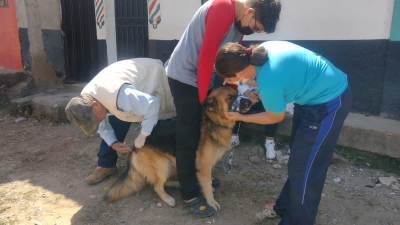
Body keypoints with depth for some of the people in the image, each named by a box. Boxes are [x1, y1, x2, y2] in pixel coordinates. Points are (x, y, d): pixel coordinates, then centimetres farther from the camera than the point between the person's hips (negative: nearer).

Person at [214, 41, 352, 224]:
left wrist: (240, 118, 0)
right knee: (299, 158, 19)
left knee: (302, 166, 1)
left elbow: (276, 117, -11)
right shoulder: (260, 51, -10)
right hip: (320, 90, 9)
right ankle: (286, 205, 37)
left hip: (329, 102, -9)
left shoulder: (268, 84, -34)